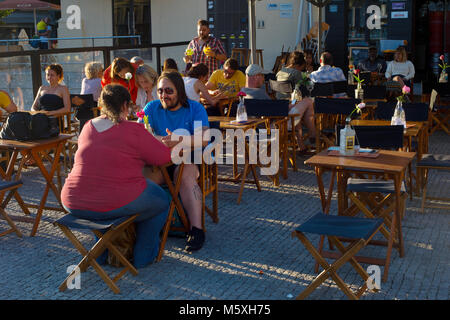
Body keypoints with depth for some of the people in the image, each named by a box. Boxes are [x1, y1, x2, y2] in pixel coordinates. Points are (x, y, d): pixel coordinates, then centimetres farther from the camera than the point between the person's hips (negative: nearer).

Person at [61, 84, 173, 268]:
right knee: (161, 201, 22)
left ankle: (102, 254, 39)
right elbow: (164, 157, -4)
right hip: (117, 205, -5)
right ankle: (143, 256, 27)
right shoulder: (133, 130, -10)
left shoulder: (87, 127, 7)